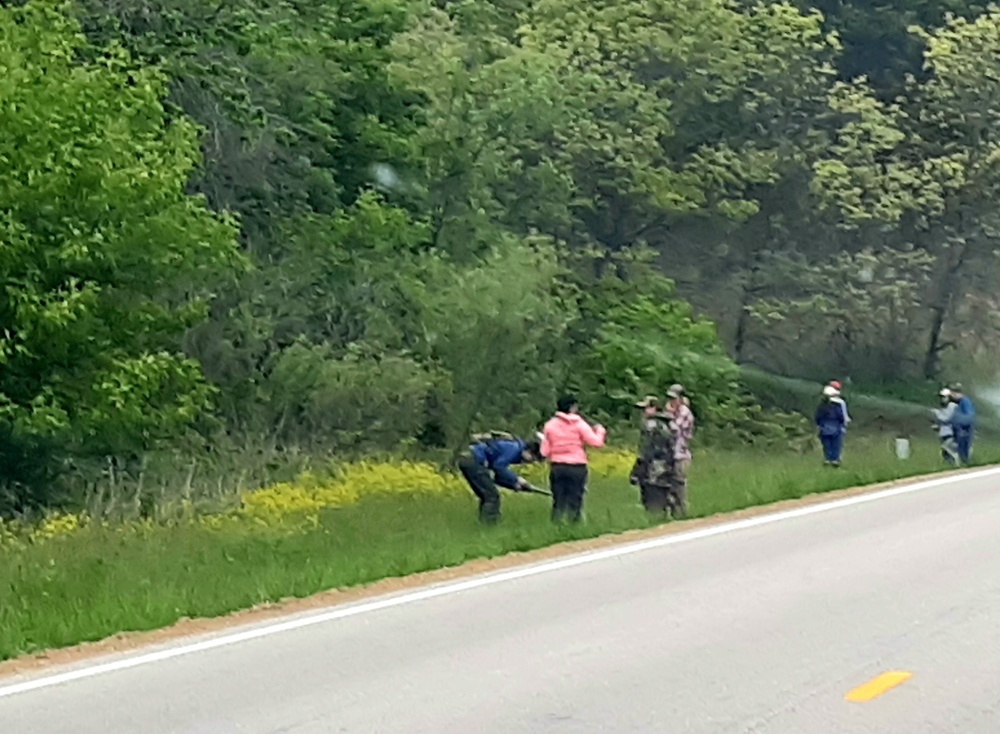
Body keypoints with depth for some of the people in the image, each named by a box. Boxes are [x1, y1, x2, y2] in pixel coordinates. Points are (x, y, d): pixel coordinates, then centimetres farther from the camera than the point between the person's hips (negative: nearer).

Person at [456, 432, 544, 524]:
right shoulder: (515, 447, -8)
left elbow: (498, 477, 18)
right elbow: (498, 467, -16)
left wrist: (515, 485, 6)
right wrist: (516, 479, -10)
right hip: (473, 461, -10)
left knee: (486, 497, 16)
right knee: (492, 496, -9)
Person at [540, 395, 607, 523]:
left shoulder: (550, 425, 2)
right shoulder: (579, 424, -6)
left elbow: (545, 451, 1)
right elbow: (596, 442, -8)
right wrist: (600, 431, 11)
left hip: (557, 467, 3)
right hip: (577, 468, -3)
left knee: (558, 502, 8)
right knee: (575, 502, 3)